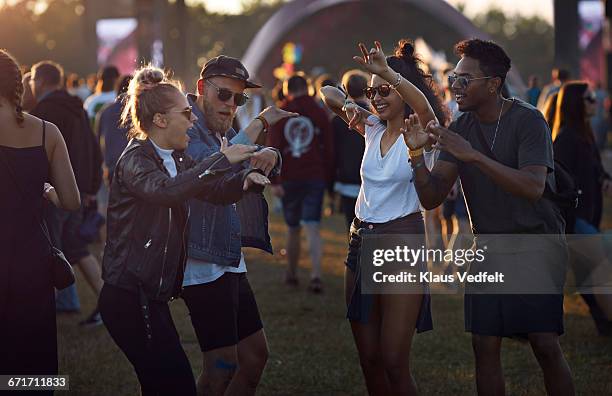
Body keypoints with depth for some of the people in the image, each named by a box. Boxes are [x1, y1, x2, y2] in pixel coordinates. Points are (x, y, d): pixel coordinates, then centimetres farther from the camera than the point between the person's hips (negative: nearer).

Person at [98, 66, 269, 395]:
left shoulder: (177, 159, 14)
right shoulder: (135, 159, -14)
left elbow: (215, 191, 17)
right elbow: (163, 190, -34)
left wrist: (245, 179, -5)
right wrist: (222, 160, -33)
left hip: (151, 294, 9)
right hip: (129, 296, -9)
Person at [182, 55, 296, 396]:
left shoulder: (224, 131, 16)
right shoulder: (186, 129, -13)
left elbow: (267, 172, 17)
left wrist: (270, 155, -8)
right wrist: (261, 123, -23)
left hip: (231, 263, 10)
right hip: (204, 264, -10)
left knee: (255, 355, 13)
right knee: (223, 367, -9)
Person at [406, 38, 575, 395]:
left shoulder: (527, 120, -14)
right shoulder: (460, 129, 2)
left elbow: (533, 187, -28)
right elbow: (431, 198, -2)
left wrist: (473, 155, -34)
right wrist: (417, 153, -20)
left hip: (537, 242, -5)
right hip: (489, 243, 5)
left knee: (546, 345, -13)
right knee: (485, 345, -1)